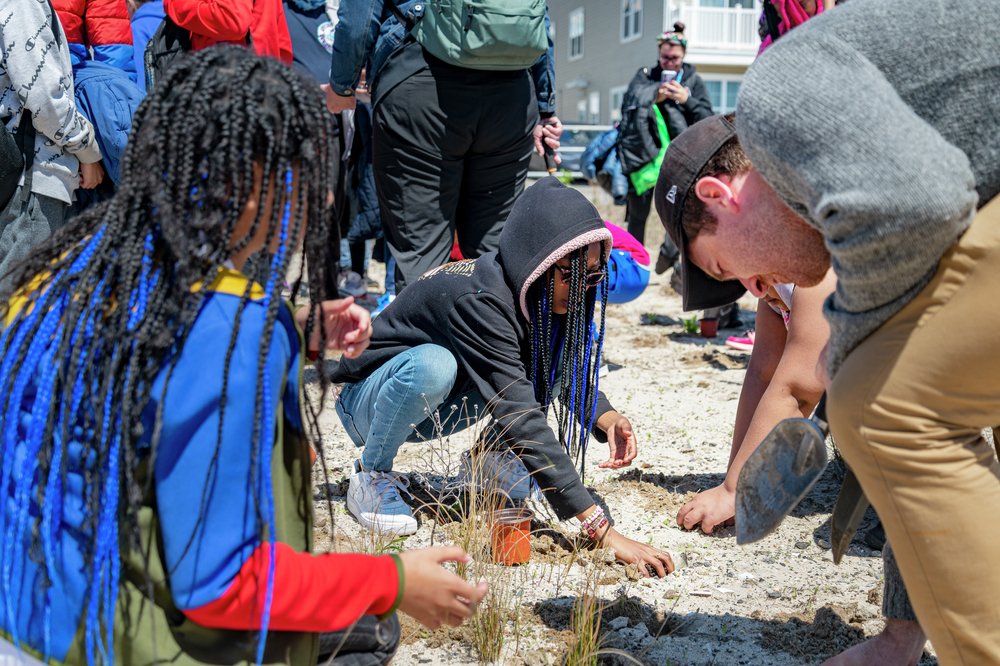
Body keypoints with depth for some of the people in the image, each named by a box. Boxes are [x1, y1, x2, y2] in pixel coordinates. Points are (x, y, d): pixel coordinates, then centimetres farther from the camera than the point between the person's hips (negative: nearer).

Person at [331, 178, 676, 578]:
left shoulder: (552, 298, -13)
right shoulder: (479, 300, -35)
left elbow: (576, 376, 0)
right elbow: (521, 418, -41)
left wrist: (608, 418, -25)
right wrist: (600, 529, -44)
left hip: (434, 410, 6)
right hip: (369, 397, -6)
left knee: (561, 356, -13)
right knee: (433, 365, -40)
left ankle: (490, 464, 2)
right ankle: (371, 476, -13)